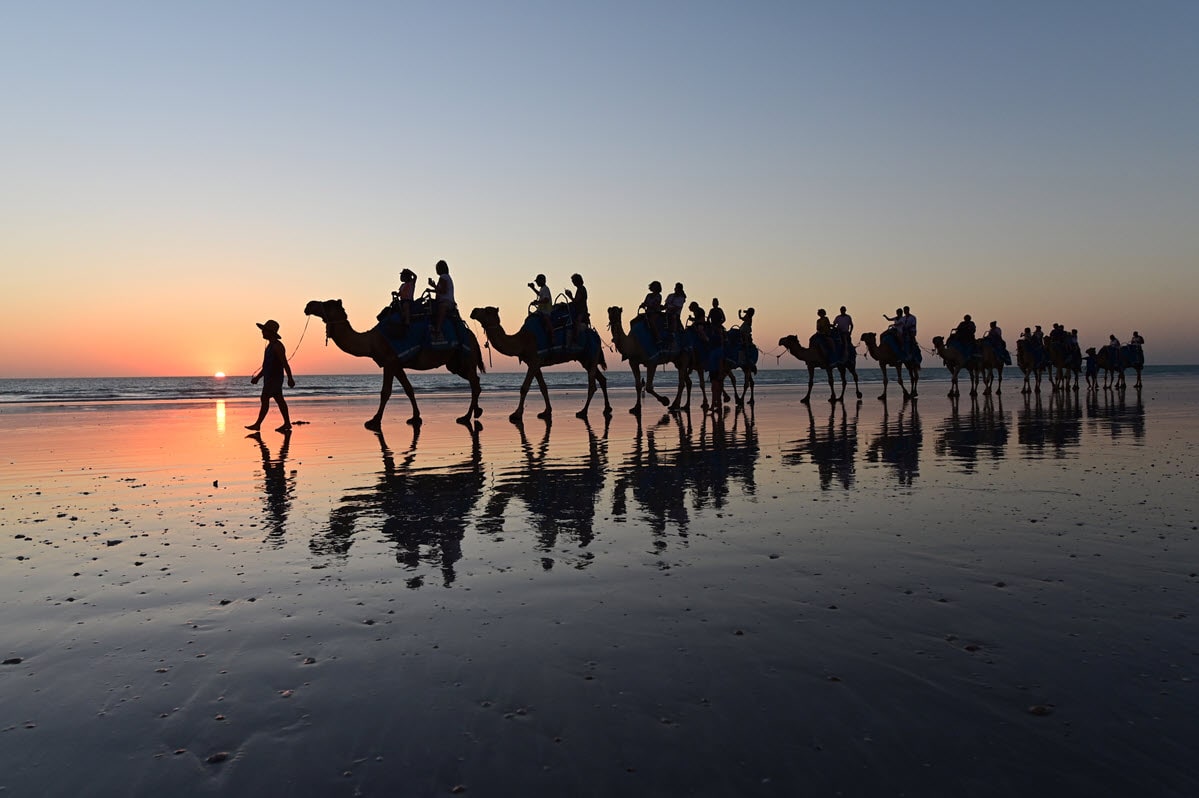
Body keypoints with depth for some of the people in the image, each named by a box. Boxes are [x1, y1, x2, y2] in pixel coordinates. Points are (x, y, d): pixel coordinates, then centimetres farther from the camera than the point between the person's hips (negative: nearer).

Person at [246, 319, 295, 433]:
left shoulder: (277, 346, -14)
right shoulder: (270, 345, 17)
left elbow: (285, 363, -19)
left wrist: (290, 379, -22)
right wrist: (258, 377, 22)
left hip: (274, 379, -10)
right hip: (269, 379, 10)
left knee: (265, 400, -9)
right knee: (279, 401, 9)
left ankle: (257, 424, -7)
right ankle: (287, 423, 11)